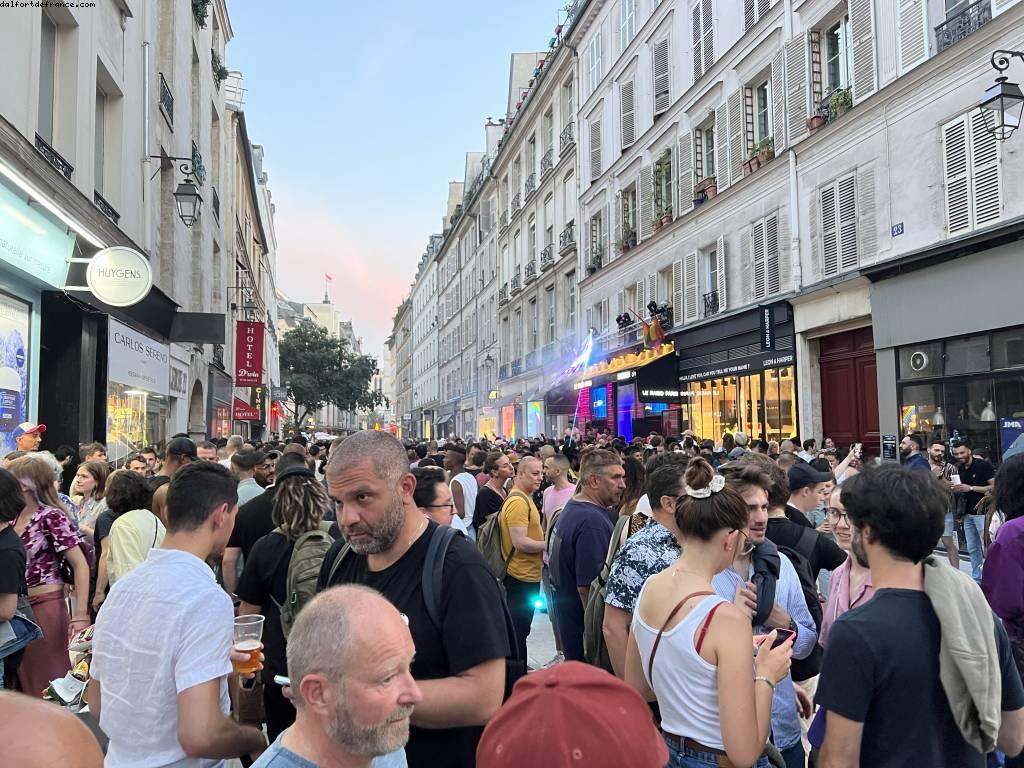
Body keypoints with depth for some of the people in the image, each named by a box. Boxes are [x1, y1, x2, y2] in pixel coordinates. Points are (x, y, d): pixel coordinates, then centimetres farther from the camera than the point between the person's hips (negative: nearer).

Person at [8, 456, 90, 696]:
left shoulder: (51, 516, -12)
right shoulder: (13, 518, 8)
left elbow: (81, 565, -16)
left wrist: (81, 615, -21)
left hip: (45, 607, -7)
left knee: (47, 683, 3)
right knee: (23, 681, 15)